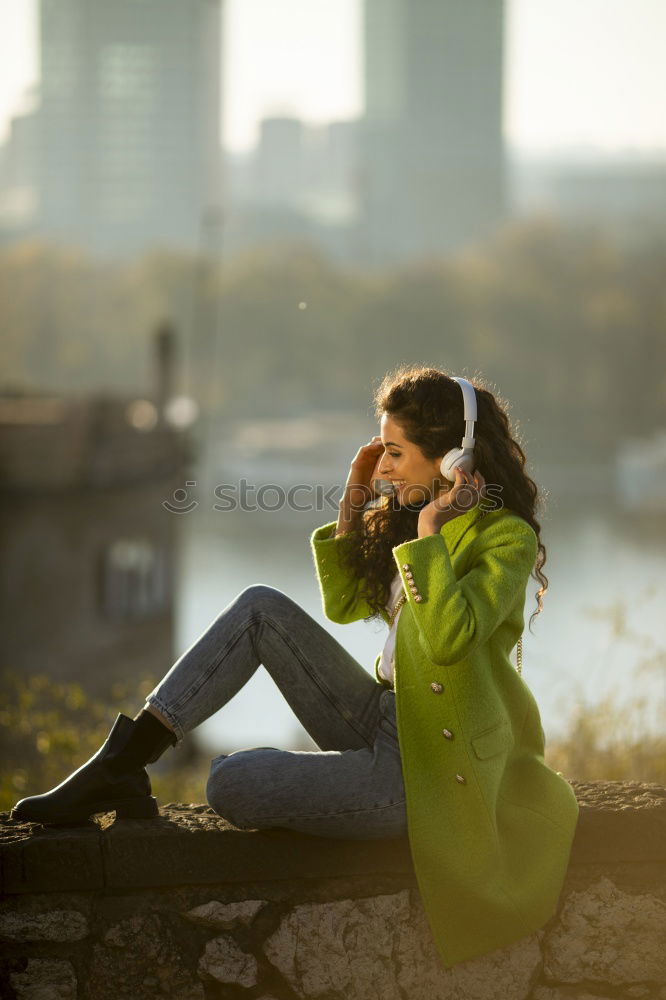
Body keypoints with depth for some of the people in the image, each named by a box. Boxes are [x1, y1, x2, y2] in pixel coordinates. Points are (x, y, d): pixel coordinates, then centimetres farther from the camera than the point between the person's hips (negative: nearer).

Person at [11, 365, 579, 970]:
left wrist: (429, 534, -24)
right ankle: (122, 761, -7)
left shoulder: (507, 536, -15)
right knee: (263, 607, -4)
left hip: (427, 765, -9)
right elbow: (344, 603, 18)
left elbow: (449, 638, -29)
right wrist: (354, 501, 7)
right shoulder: (407, 511, 11)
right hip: (385, 723, 9)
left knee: (231, 786, -24)